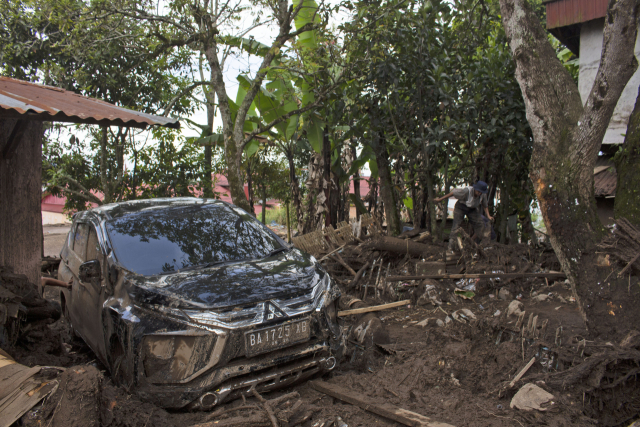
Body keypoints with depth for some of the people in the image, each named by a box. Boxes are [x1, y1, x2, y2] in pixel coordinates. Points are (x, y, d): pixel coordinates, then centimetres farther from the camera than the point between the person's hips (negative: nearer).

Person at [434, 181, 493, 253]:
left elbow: (485, 205, 5)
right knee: (456, 225, -15)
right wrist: (440, 199, -17)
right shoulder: (467, 190, -31)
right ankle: (451, 248, -15)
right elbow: (452, 193, -22)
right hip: (461, 207, -5)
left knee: (480, 224, -6)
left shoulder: (483, 195, -14)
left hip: (472, 209, 5)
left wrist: (488, 216, -5)